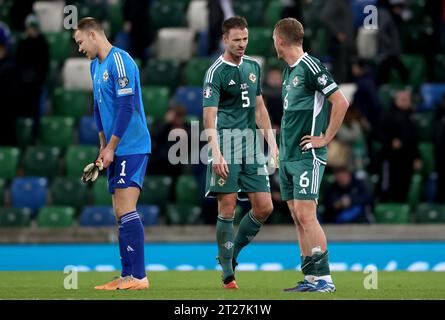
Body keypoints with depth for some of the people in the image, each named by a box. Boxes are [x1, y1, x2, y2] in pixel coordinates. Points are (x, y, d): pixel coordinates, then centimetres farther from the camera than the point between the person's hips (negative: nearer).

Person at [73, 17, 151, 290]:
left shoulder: (119, 61, -14)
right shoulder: (96, 65, 15)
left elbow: (126, 107, -19)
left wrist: (111, 148, -15)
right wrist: (104, 146, 15)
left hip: (132, 147, -9)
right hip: (115, 151, 9)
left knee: (126, 209, -14)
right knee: (120, 212, 7)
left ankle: (139, 277, -15)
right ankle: (128, 276, 9)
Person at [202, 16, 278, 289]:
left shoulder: (253, 67, 15)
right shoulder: (216, 72, -7)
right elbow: (209, 116, -14)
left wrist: (272, 142, 16)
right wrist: (216, 153, -24)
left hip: (251, 142, 6)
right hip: (227, 140, -6)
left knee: (264, 207, 0)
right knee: (228, 209, -6)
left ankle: (231, 254, 19)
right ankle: (228, 274, 1)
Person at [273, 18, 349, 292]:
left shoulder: (310, 66, -12)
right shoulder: (289, 70, 15)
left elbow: (341, 102, -16)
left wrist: (325, 138, -13)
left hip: (307, 156, -9)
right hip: (288, 156, 9)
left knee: (306, 215, -12)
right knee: (298, 217, 7)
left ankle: (324, 278, -10)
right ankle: (310, 279, 9)